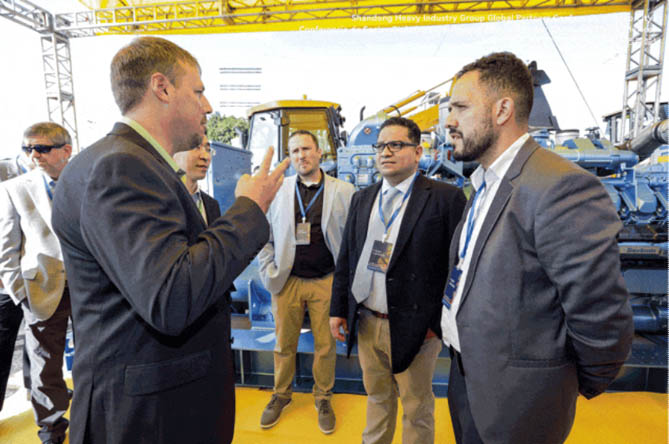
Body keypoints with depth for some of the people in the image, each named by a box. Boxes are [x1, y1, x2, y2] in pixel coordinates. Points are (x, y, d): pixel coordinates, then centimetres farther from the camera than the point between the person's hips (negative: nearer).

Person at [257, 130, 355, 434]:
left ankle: (323, 398, 33)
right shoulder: (279, 190, 2)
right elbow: (264, 234, 7)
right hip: (287, 281, 1)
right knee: (284, 344, 14)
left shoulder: (344, 191, -1)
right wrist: (268, 272, 1)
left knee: (326, 345, 11)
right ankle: (281, 395, 37)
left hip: (327, 282, -1)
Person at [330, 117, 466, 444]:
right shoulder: (362, 199, 8)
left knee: (417, 407, 15)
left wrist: (441, 321, -12)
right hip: (365, 322, 5)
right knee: (377, 397, 23)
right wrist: (338, 309, 7)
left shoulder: (445, 198, -9)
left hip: (414, 327, -4)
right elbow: (345, 258, 9)